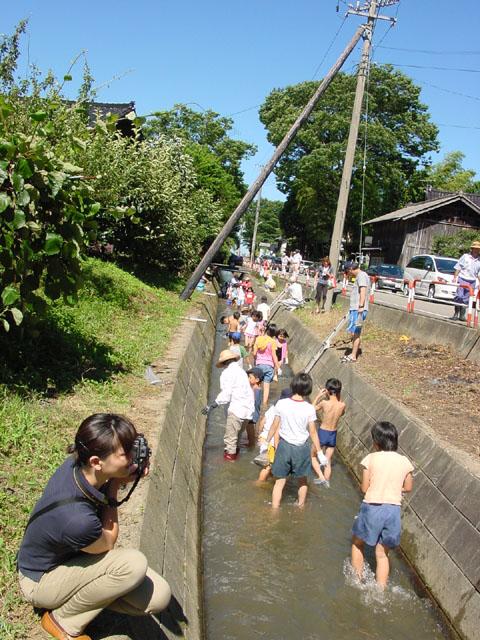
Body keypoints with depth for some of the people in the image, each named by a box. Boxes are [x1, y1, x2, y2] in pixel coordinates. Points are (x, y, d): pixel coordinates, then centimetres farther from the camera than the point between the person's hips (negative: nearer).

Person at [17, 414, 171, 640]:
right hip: (40, 581, -6)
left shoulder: (76, 464, -21)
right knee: (134, 565, -31)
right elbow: (107, 543, -17)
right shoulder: (78, 519, -40)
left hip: (69, 556, 7)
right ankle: (64, 621, -7)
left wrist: (122, 479, -18)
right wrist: (114, 488, -19)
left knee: (159, 597, -9)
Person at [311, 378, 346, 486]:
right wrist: (338, 398, 8)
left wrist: (318, 396, 5)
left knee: (312, 456, 18)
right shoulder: (342, 405, -12)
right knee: (328, 461, 20)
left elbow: (312, 409, -1)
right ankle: (326, 482, 28)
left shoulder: (324, 403, -21)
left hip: (322, 433, -3)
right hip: (333, 435, 4)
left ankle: (321, 477, 3)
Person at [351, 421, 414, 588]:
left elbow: (364, 488, -6)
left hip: (372, 508, -3)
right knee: (382, 554, 18)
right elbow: (408, 487, 12)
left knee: (357, 543, 22)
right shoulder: (404, 461, 1)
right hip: (393, 510, 3)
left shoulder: (371, 458, -9)